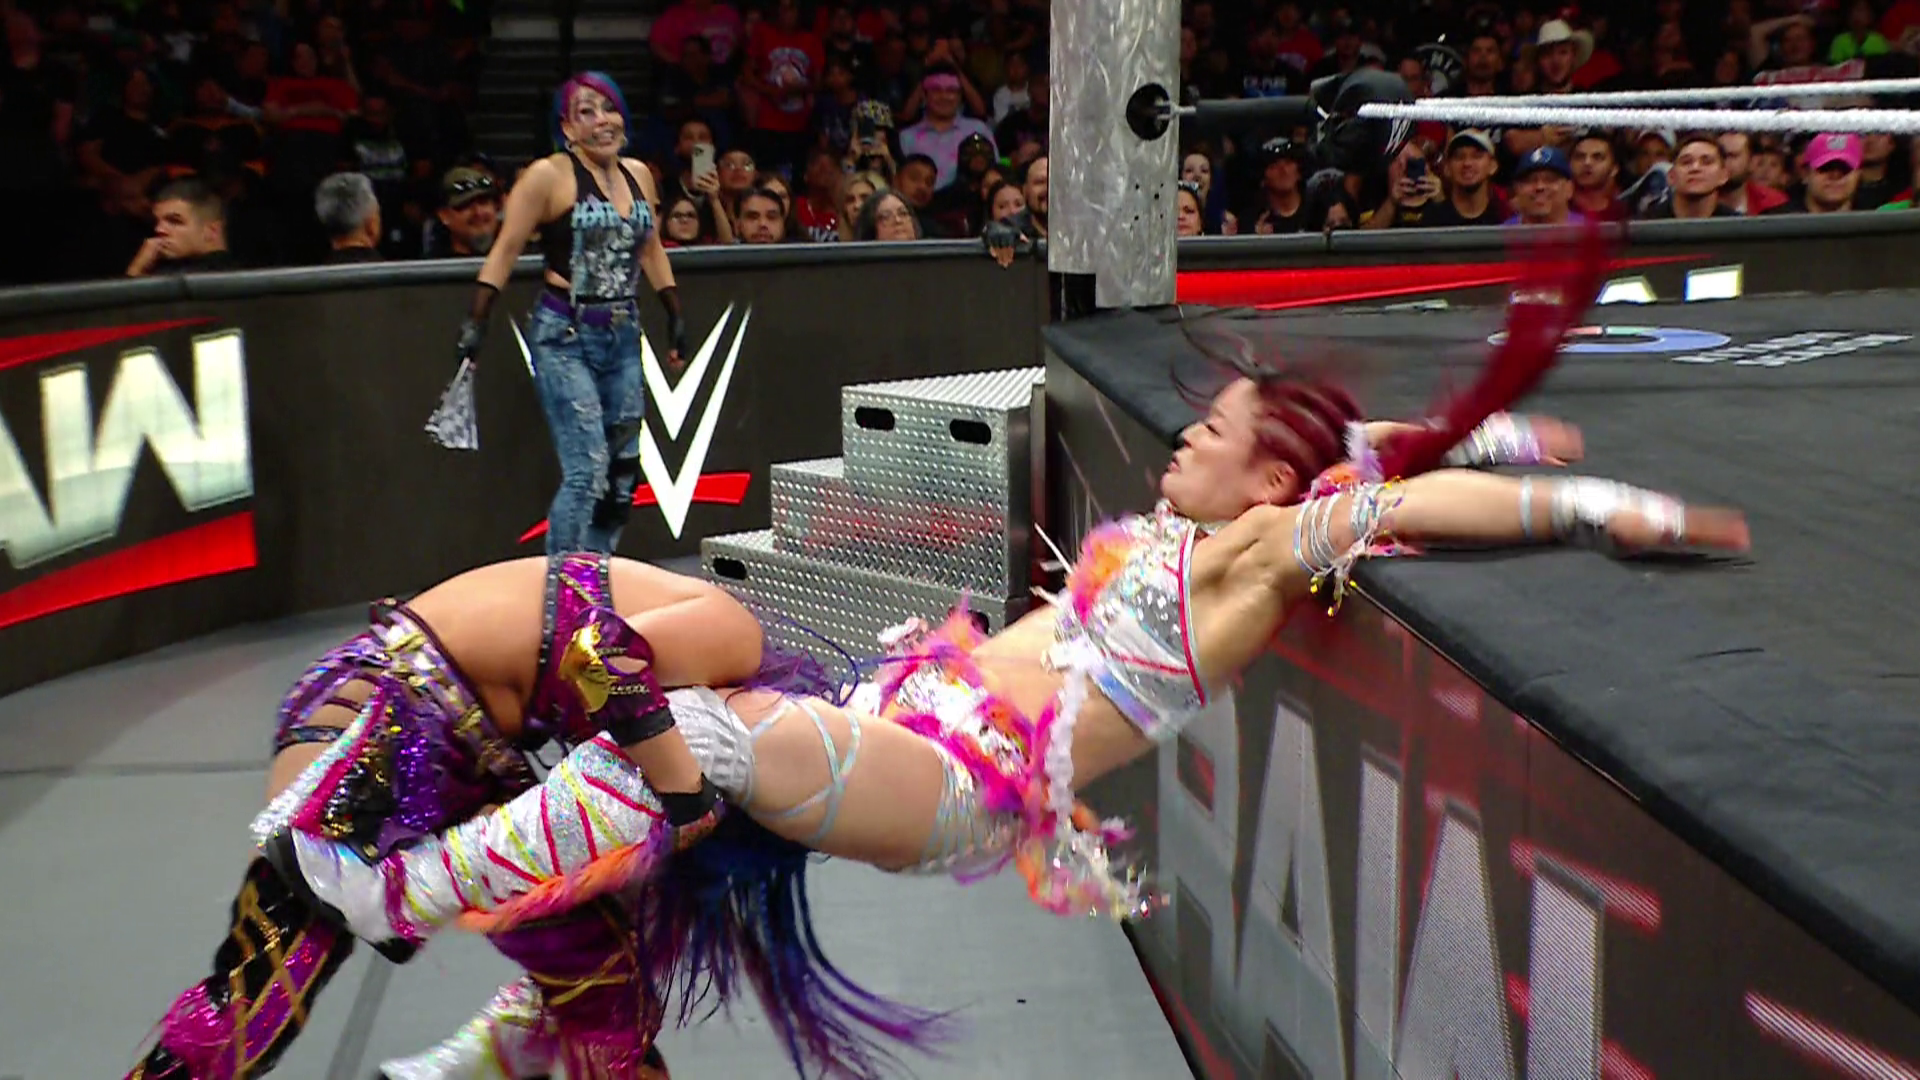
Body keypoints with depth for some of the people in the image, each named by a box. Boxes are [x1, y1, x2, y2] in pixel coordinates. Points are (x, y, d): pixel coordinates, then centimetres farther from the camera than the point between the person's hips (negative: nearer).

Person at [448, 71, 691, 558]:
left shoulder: (638, 175, 11)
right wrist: (476, 320, -10)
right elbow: (506, 249, -5)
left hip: (624, 336, 7)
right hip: (565, 338, -6)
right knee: (587, 471, -14)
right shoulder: (549, 176, -7)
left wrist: (675, 316, 21)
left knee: (623, 474, 8)